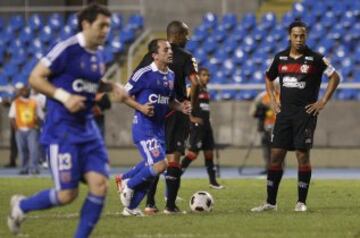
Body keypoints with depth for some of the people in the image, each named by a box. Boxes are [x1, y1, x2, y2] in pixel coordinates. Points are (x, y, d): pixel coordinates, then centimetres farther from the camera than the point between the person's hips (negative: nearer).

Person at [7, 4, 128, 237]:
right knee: (67, 195, -6)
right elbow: (35, 78, -12)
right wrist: (64, 97, -22)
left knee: (100, 186, -6)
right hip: (62, 130, -7)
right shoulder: (67, 49, -14)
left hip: (87, 129, 7)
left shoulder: (98, 53, 10)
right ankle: (21, 205, 21)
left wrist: (112, 86, 9)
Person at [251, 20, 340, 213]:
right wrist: (272, 100, 12)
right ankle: (270, 202, 6)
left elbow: (335, 77, -2)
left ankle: (301, 202, 4)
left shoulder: (315, 59, -4)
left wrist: (323, 101, -6)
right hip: (284, 113, 4)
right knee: (275, 156, 1)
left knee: (303, 156, -4)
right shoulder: (280, 58, 8)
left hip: (306, 112, -4)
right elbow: (269, 78, 24)